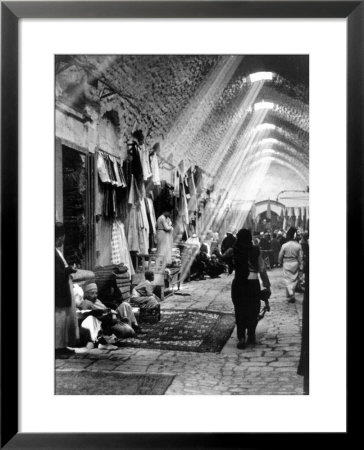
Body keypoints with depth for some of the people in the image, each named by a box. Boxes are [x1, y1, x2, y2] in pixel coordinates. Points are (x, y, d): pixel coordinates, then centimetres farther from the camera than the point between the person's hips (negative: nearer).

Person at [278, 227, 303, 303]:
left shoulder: (284, 245, -12)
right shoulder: (298, 245, -10)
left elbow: (280, 256, -3)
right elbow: (300, 257, -6)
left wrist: (280, 262, 15)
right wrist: (300, 266, 3)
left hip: (286, 264, -1)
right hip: (295, 263, 1)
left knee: (288, 280, 6)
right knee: (294, 280, 14)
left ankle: (290, 296, -5)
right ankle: (292, 295, 22)